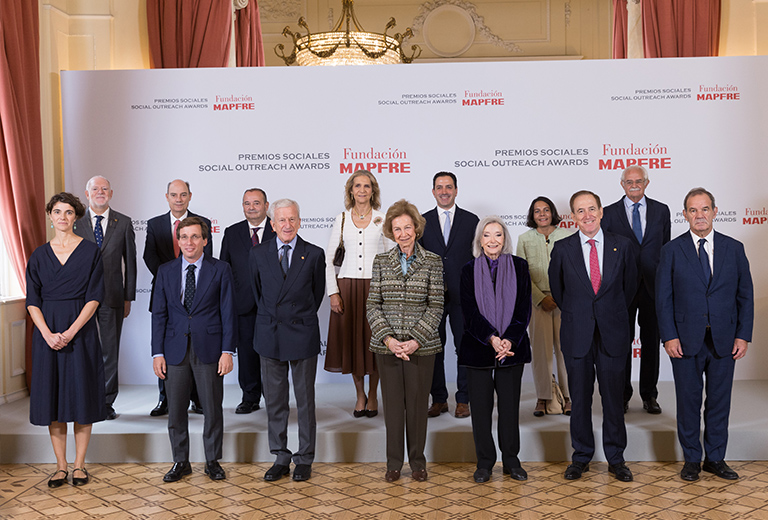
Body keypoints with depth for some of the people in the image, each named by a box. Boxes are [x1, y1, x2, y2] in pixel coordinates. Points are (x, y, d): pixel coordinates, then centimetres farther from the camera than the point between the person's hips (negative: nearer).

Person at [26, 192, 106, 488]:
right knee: (52, 396, 4)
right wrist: (48, 334, -12)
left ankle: (79, 465, 11)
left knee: (81, 394, 0)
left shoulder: (90, 251, 0)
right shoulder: (39, 255, 8)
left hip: (81, 331, -2)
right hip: (47, 333, 2)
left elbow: (94, 297, -6)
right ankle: (60, 465, 14)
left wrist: (71, 332, -15)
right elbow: (32, 300, 3)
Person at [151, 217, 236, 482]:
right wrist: (157, 353, -1)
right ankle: (180, 462, 23)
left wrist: (227, 351, -8)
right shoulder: (165, 271, 7)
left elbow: (228, 312, -2)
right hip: (175, 349, 2)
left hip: (209, 348, -2)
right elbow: (159, 314, 6)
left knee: (213, 409, 6)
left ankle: (213, 461, 22)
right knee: (175, 410, 7)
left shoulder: (220, 269, 0)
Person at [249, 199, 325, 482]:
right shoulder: (258, 254, 4)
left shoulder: (314, 254, -2)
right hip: (269, 336, 2)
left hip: (302, 335, -2)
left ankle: (304, 459, 17)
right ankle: (280, 458, 20)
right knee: (274, 400, 8)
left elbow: (318, 292, 9)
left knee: (305, 400, 5)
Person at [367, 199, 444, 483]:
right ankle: (394, 462, 21)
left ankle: (418, 461, 22)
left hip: (421, 345, -1)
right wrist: (388, 339, -11)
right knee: (392, 402, 8)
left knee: (418, 402, 6)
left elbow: (436, 306, -3)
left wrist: (416, 340, -13)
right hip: (386, 345, 1)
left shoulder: (432, 262, 1)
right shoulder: (381, 261, 5)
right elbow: (372, 305, 2)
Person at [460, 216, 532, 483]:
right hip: (478, 348, 0)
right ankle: (485, 462, 16)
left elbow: (524, 308, -1)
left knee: (510, 405, 6)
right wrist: (492, 339, -17)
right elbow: (469, 311, -4)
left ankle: (511, 460, 20)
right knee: (480, 406, 3)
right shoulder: (469, 270, 2)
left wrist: (509, 340, -14)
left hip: (512, 348, 1)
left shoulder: (519, 267, 4)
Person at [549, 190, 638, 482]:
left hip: (613, 333, 0)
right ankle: (581, 457, 20)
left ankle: (616, 459, 20)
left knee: (613, 397, 6)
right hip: (576, 335, 0)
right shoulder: (562, 249, 0)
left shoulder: (622, 246, 2)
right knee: (580, 398, 7)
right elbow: (557, 287, 13)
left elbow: (630, 284, 13)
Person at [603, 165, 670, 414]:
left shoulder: (661, 210, 7)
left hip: (653, 286, 1)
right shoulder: (609, 213, 2)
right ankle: (622, 395, 18)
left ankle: (649, 396, 20)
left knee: (651, 341, 8)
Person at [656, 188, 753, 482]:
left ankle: (715, 458, 24)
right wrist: (669, 336, -9)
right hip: (686, 339, -1)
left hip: (724, 340, 2)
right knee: (688, 400, 6)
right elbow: (663, 298, -1)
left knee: (720, 400, 9)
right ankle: (692, 459, 20)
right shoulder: (672, 250, 1)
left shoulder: (734, 248, 5)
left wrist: (743, 335, -2)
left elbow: (745, 295, 6)